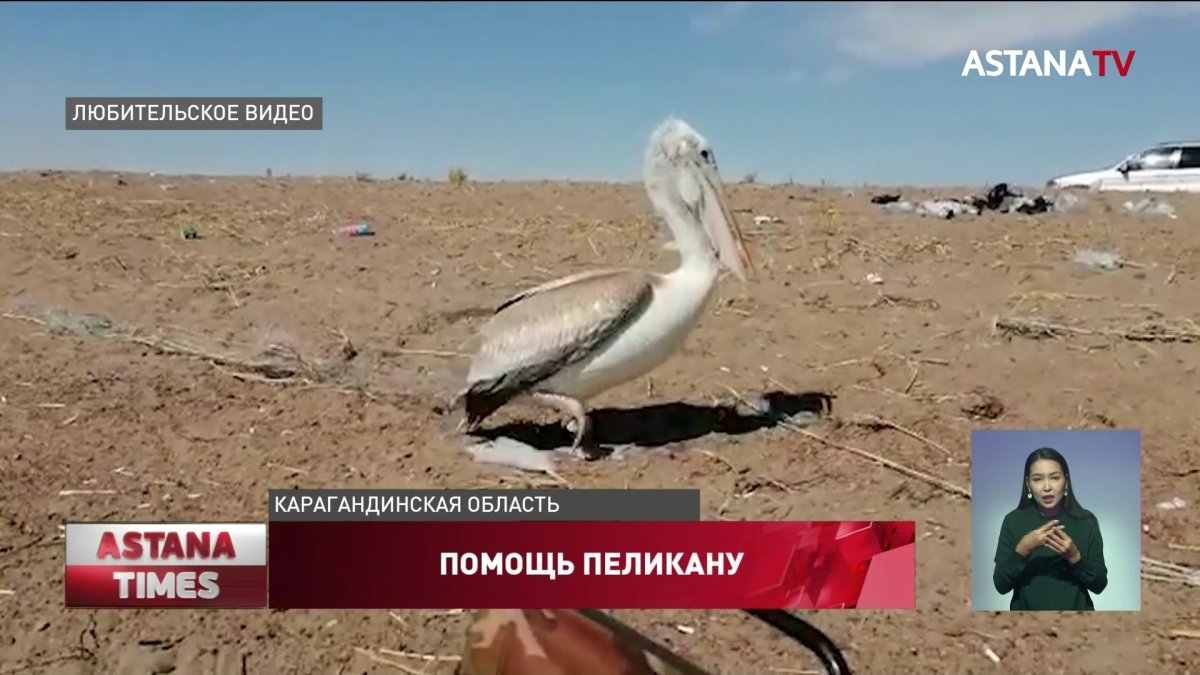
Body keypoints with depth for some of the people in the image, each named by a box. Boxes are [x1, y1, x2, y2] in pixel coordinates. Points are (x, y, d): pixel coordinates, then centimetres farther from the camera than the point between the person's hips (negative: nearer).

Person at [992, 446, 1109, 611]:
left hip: (1076, 609, 1)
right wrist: (1022, 550, -26)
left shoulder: (1086, 521, -7)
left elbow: (1099, 585, -7)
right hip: (1026, 608, 0)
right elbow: (1000, 585, -13)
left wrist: (1074, 556, -23)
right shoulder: (1014, 521, -9)